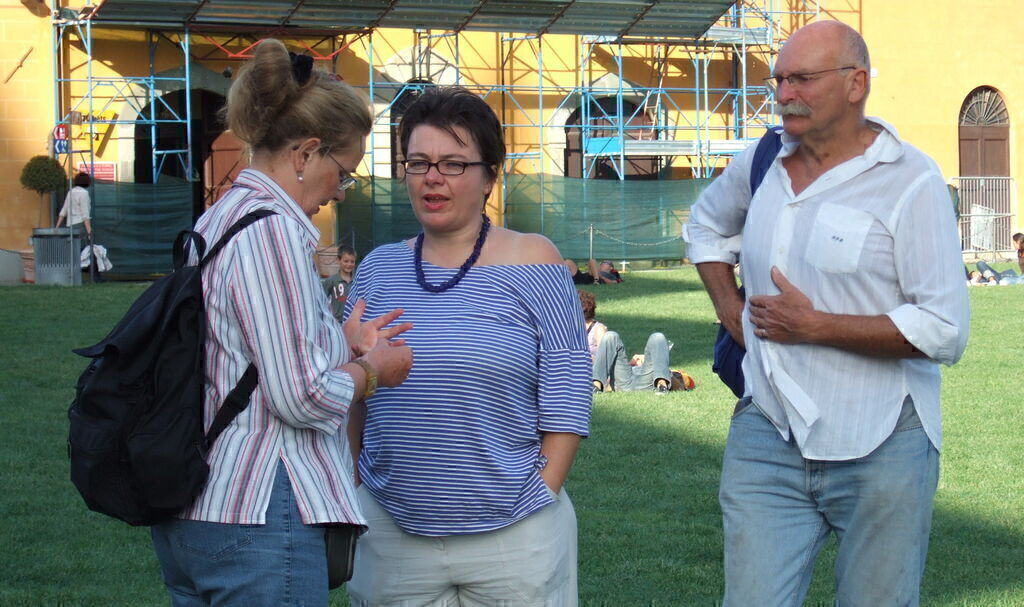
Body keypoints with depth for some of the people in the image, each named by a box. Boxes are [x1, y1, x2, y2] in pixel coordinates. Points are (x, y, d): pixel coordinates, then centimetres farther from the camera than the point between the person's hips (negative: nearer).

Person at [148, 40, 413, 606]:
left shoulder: (215, 221, 14)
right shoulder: (272, 230, -15)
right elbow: (301, 398, -18)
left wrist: (343, 345, 21)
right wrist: (371, 371, -1)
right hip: (254, 517, -10)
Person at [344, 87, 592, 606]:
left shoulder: (530, 262, -2)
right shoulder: (378, 269, 8)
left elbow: (566, 399, -3)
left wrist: (540, 498, -6)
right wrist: (349, 496, 8)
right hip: (391, 536, 3)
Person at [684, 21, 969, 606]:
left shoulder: (911, 181, -10)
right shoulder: (760, 165, 7)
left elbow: (945, 331, -17)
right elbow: (706, 224, 32)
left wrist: (814, 326, -15)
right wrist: (729, 306, 15)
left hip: (879, 449, -4)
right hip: (768, 436, 4)